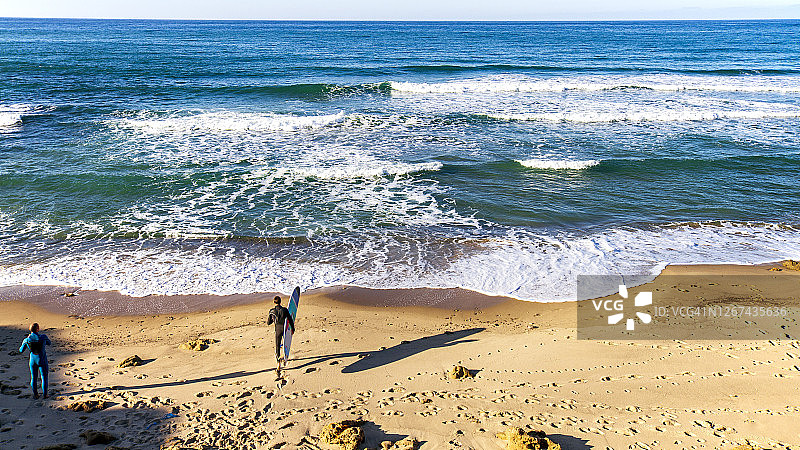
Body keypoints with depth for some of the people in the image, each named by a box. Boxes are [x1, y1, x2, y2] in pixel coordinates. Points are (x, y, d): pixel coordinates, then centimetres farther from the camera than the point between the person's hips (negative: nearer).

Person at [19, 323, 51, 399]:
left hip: (32, 360, 2)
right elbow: (48, 343, 5)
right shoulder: (43, 337, -17)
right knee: (44, 378, 14)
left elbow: (21, 350, 6)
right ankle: (44, 394, 19)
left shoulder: (27, 340, -10)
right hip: (42, 360, -2)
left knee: (34, 378, 19)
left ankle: (35, 395, 27)